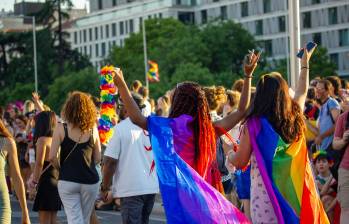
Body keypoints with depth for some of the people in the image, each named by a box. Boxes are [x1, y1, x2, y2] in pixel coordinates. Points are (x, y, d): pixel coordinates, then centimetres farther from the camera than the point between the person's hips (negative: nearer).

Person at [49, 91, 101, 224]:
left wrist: (62, 168, 8)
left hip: (67, 181, -2)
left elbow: (52, 157, -9)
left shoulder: (61, 128, -7)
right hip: (90, 180, 2)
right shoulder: (92, 129, 0)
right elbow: (97, 158, 4)